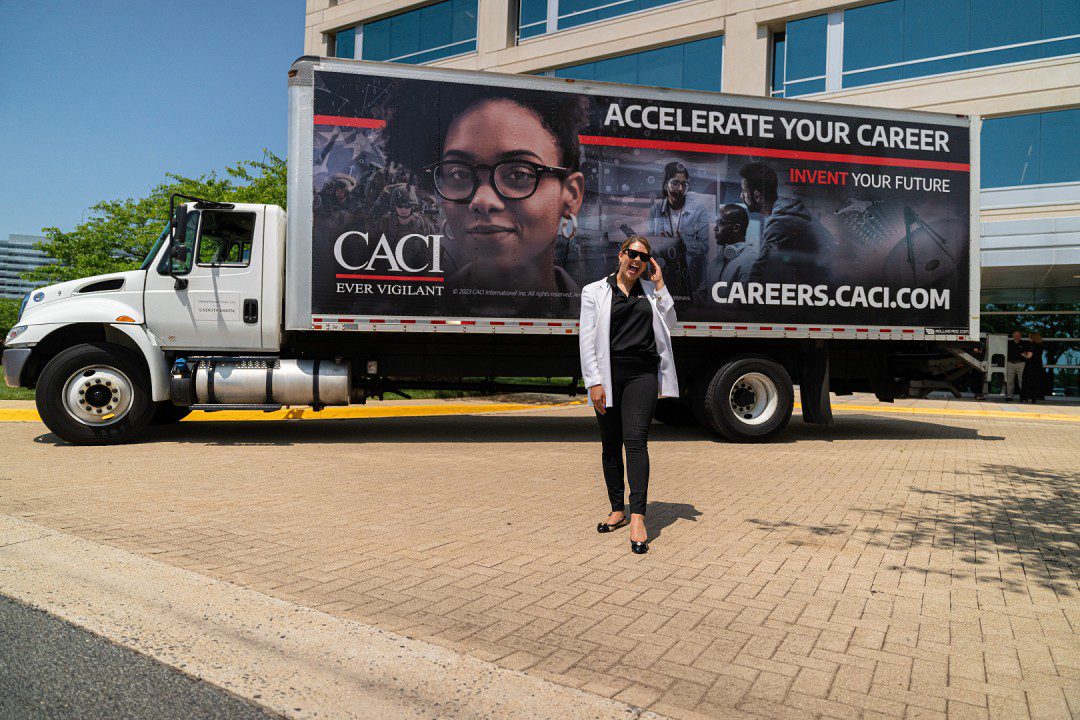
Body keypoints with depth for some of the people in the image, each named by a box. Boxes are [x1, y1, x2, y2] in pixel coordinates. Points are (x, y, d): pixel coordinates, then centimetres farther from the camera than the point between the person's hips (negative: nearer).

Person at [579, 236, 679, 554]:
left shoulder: (651, 291, 16)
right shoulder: (595, 291, 7)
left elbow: (669, 324, 7)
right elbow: (587, 340, 0)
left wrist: (659, 285, 4)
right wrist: (594, 382, -8)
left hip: (642, 373, 0)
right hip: (608, 375, 0)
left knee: (635, 440, -13)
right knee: (611, 445, 7)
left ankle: (637, 517, -16)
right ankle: (617, 510, 21)